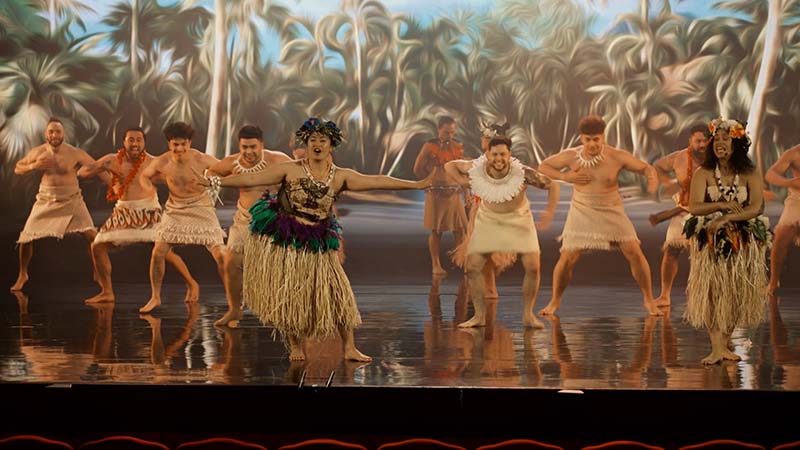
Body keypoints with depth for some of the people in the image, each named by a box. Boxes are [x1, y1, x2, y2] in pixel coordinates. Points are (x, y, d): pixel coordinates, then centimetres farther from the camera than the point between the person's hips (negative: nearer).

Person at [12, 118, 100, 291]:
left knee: (91, 236, -13)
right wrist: (33, 166, -13)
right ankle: (22, 275, 25)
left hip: (72, 200, -2)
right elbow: (17, 169, 8)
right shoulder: (37, 152, -4)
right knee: (26, 239, 0)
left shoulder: (75, 153, -13)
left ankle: (98, 275, 7)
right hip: (46, 201, 2)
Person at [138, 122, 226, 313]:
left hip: (201, 208, -2)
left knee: (220, 255, -7)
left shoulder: (202, 160, -21)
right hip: (175, 210, 2)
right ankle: (155, 298, 14)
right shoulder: (161, 162, -14)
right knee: (157, 253, -4)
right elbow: (145, 175, 7)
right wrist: (149, 190, -12)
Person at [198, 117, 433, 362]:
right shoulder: (290, 170, -7)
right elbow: (251, 179, -7)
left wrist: (417, 185, -5)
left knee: (336, 293, -1)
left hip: (316, 245, 2)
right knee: (287, 295, 3)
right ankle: (296, 346, 21)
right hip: (281, 241, -2)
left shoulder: (340, 177, 0)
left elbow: (376, 181, -2)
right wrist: (213, 181, -11)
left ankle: (349, 348, 10)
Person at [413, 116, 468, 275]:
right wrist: (434, 179, 5)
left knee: (460, 229, -2)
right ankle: (436, 265, 9)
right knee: (436, 230, 2)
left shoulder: (458, 146, 7)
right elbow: (418, 169, -1)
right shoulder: (430, 146, -4)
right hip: (435, 194, -3)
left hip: (455, 193, 3)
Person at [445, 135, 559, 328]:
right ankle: (480, 315, 9)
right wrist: (463, 181, -22)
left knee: (533, 267, -10)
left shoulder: (523, 174, -29)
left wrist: (549, 212, -31)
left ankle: (528, 314, 7)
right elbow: (449, 165, -5)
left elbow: (552, 185, -18)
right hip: (488, 220, 2)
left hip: (519, 220, -2)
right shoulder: (476, 169, -23)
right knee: (472, 267, -5)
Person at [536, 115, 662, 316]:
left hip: (612, 212, 0)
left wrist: (653, 178, -32)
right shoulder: (571, 156, -11)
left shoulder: (617, 156, -15)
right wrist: (565, 176, -15)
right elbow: (543, 166, 2)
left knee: (635, 254, -7)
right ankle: (555, 301, 17)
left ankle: (649, 300, 10)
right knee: (567, 258, -5)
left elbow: (646, 168, -8)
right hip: (582, 213, 0)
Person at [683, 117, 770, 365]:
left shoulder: (750, 175, -1)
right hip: (710, 243, -1)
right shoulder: (703, 174, 0)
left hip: (743, 244, 1)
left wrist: (724, 219, -21)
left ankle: (723, 344, 12)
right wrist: (723, 205, -21)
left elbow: (756, 208, -13)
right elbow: (694, 207, -10)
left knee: (736, 294, 1)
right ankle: (717, 348, -9)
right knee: (711, 292, -10)